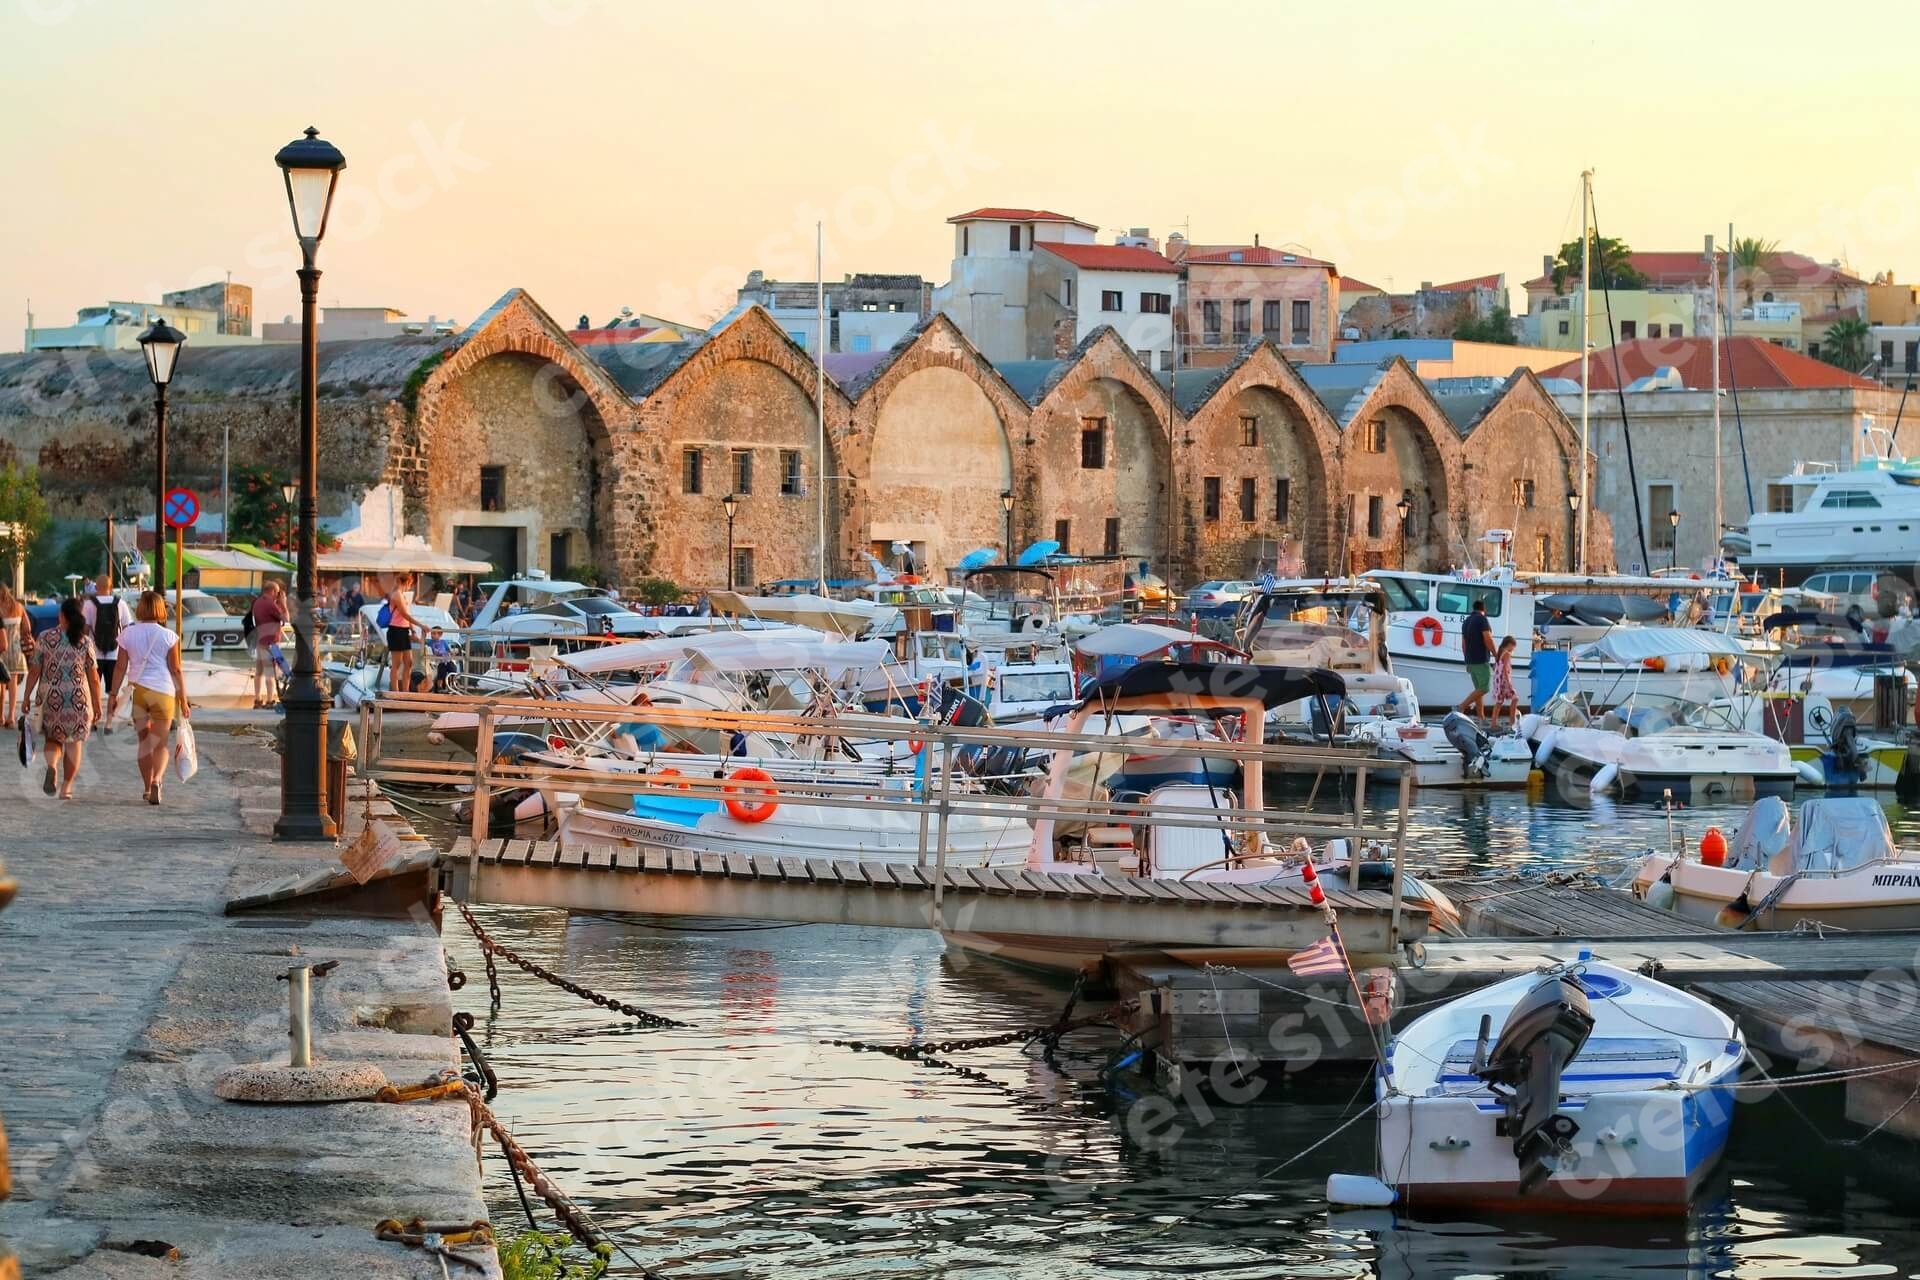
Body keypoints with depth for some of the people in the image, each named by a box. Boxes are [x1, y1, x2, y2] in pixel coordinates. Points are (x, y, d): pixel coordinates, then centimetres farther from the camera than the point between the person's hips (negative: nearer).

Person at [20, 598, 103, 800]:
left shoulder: (47, 638, -4)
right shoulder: (85, 642, -4)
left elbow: (35, 671, -2)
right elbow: (94, 678, -2)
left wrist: (26, 696, 8)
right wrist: (97, 705, 6)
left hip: (51, 696, 0)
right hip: (79, 697, 0)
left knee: (52, 738, 16)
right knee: (73, 741, 13)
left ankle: (51, 766, -15)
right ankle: (66, 787, 12)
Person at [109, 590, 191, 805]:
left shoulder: (128, 634, 2)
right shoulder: (169, 636, -4)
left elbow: (120, 667, 4)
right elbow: (176, 670, -3)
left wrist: (113, 694, 12)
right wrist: (183, 701, 2)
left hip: (136, 690, 2)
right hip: (163, 692, -2)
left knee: (144, 741, 15)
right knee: (160, 743, 3)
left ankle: (148, 788, 19)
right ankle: (156, 780, -23)